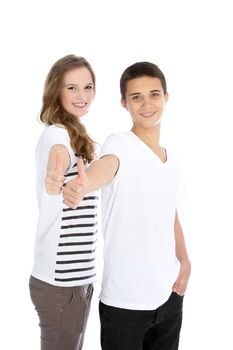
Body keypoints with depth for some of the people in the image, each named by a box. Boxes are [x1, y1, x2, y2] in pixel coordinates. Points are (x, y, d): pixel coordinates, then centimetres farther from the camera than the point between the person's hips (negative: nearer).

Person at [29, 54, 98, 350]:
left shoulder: (72, 136, 14)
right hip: (60, 282, -9)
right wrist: (54, 173, -63)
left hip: (76, 276, 9)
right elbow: (59, 154, -40)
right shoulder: (56, 134, -16)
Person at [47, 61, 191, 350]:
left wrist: (184, 263, 4)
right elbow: (106, 166, -36)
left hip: (170, 295, 6)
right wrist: (83, 185, -58)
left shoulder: (173, 161, 8)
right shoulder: (120, 144, -12)